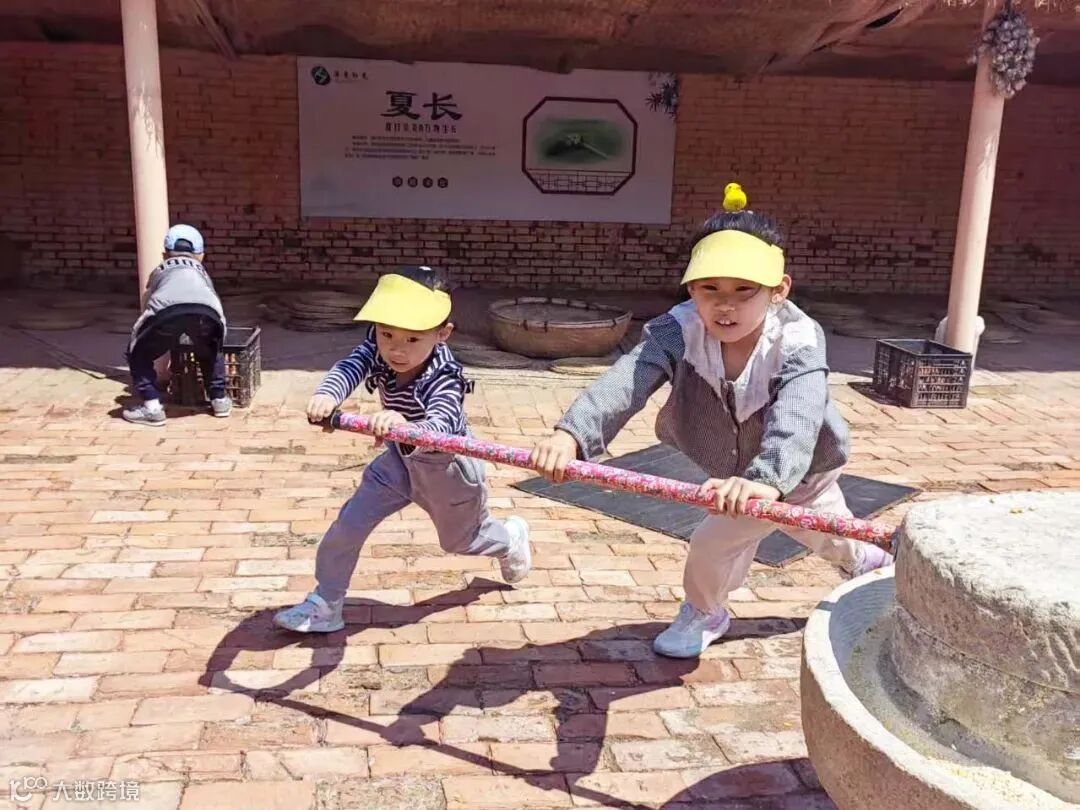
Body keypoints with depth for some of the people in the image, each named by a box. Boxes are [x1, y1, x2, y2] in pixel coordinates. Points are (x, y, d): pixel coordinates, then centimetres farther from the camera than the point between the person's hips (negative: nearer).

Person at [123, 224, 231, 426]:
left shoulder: (159, 271, 40)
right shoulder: (200, 271, 43)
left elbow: (149, 304, 49)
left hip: (167, 311, -2)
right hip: (206, 312, 2)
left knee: (138, 354, 25)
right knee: (210, 351, 36)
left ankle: (152, 407, 13)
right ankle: (219, 399, 33)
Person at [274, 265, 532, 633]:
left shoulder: (444, 378, -40)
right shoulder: (377, 348, -26)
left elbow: (440, 431, -57)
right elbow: (348, 368, -45)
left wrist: (405, 428, -79)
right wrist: (326, 395, -68)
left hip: (447, 469, -4)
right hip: (402, 461, 4)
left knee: (460, 540, 22)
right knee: (349, 523, -5)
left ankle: (511, 538, 55)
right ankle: (325, 605, 13)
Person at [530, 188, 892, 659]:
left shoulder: (798, 342, -39)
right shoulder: (680, 330, -32)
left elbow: (796, 421, -57)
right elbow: (626, 380, -50)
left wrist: (767, 480, -78)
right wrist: (571, 433, -68)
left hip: (800, 469, -4)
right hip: (739, 471, 4)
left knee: (714, 542, -6)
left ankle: (705, 614, 31)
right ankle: (866, 560, 64)